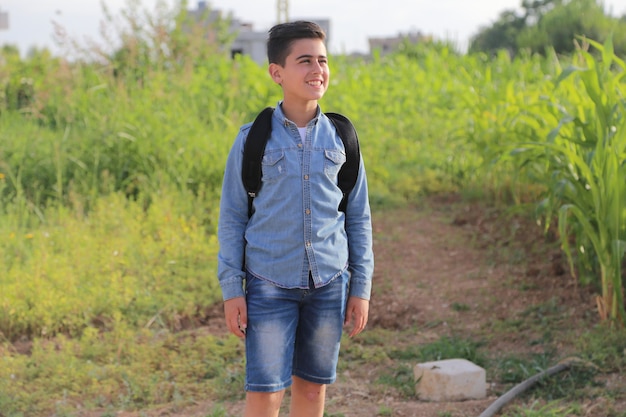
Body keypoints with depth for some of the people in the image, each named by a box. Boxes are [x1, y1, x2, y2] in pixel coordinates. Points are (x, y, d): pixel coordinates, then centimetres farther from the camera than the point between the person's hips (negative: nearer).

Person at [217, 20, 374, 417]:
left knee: (313, 385, 11)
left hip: (329, 283, 3)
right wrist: (232, 290, -4)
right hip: (270, 285, -2)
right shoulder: (253, 139, -3)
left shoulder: (340, 138, 4)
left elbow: (359, 217, 9)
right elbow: (232, 217, 1)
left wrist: (361, 288, 6)